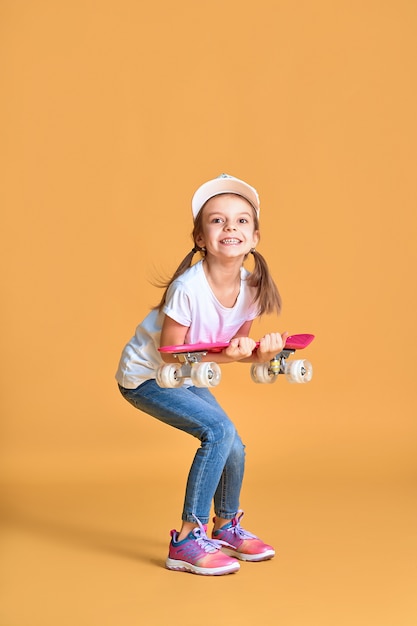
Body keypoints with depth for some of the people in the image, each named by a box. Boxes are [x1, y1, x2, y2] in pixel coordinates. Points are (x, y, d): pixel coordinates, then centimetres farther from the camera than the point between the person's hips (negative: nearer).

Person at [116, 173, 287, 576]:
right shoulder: (188, 288, -31)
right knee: (219, 429, -22)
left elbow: (236, 346, -1)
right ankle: (188, 540, -13)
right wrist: (222, 356, -36)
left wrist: (259, 352, -22)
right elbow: (170, 353, -25)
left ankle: (226, 528, 31)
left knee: (233, 448, 3)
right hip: (145, 376, -7)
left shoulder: (251, 288, -11)